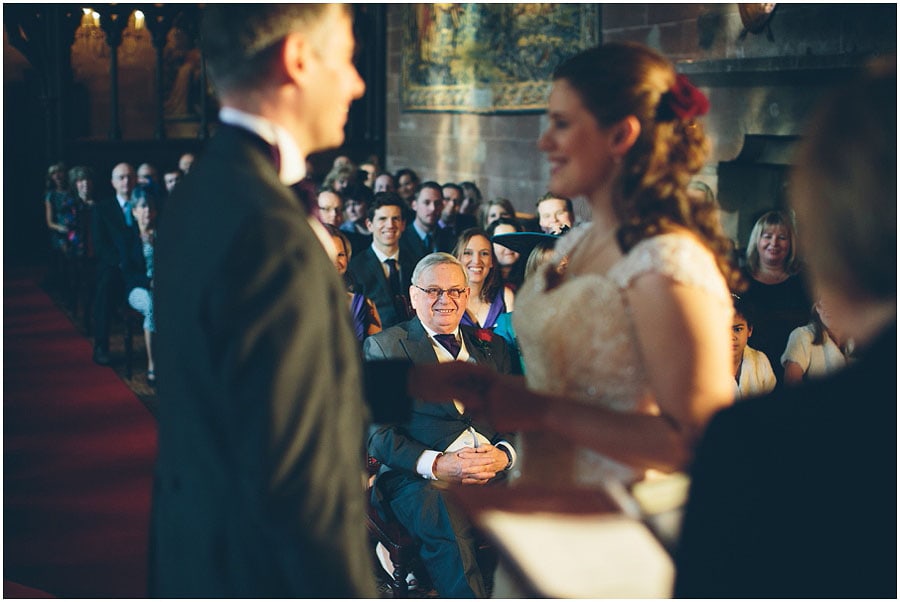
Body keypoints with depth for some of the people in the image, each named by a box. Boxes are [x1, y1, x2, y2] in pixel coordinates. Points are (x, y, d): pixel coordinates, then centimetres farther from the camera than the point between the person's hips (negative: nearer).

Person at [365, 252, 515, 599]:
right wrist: (435, 464, -16)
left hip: (494, 472, 4)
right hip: (419, 478, -4)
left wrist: (504, 454, -6)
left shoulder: (491, 347, 24)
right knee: (450, 530, -38)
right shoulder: (384, 347, 10)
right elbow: (377, 431, 0)